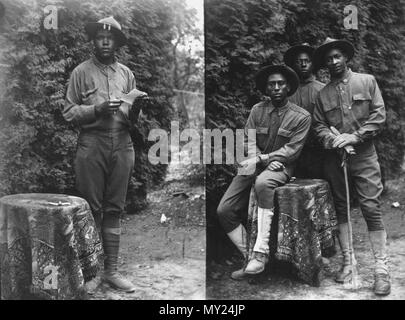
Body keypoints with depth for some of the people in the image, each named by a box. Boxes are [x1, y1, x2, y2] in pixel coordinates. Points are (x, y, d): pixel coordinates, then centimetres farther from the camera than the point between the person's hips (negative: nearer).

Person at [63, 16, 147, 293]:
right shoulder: (81, 72, 6)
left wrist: (136, 106, -7)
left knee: (114, 210, 5)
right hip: (92, 144, -2)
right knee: (91, 209, -1)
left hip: (122, 145, 3)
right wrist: (98, 108, -14)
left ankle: (112, 270, 12)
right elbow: (69, 113, 0)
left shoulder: (126, 73, 14)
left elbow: (133, 119, 14)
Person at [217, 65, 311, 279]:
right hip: (255, 165, 5)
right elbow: (248, 140, 4)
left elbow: (291, 150, -9)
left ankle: (260, 256, -37)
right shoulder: (257, 110, 10)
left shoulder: (301, 117, -1)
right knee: (224, 210, -12)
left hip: (281, 168, -5)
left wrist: (260, 159, -19)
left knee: (263, 182, -40)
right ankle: (248, 257, -3)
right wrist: (265, 160, -15)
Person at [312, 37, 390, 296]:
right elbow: (319, 125, 7)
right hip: (335, 158, 3)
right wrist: (331, 139, -13)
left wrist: (354, 137, -11)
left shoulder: (367, 81, 5)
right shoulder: (323, 94, 11)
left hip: (364, 157, -3)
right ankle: (347, 262, 17)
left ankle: (382, 269, -1)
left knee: (372, 209, -7)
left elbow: (379, 115, -2)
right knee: (341, 209, 7)